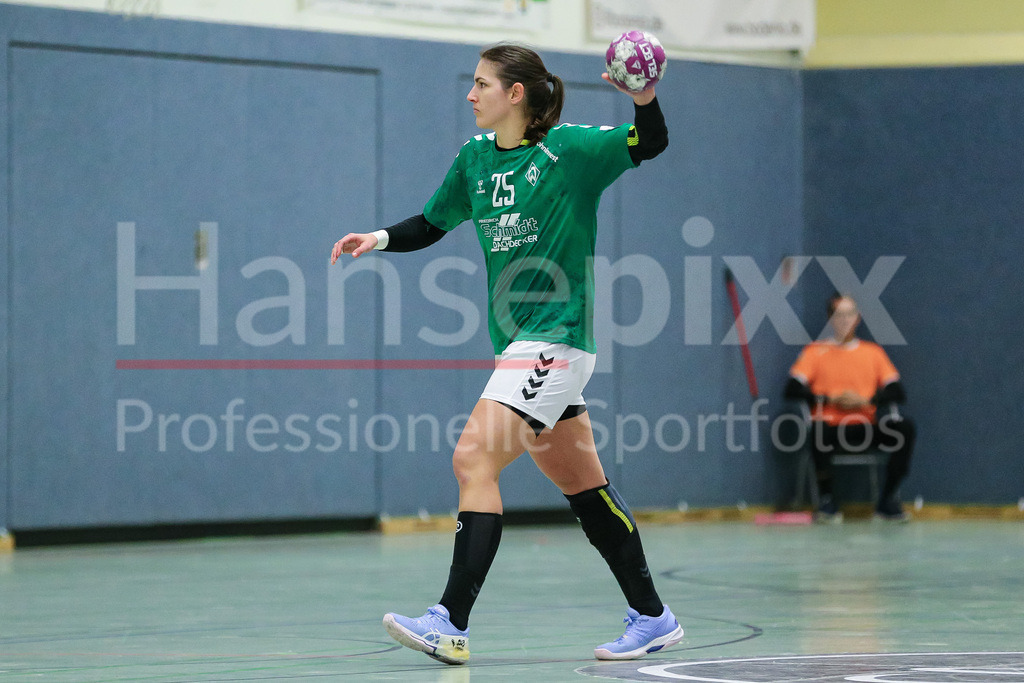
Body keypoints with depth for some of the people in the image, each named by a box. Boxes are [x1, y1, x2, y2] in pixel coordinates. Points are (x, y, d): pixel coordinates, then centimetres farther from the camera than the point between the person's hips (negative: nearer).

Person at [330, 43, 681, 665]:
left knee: (474, 460, -17)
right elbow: (429, 226, 19)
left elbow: (651, 144, -12)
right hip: (517, 344, 8)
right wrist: (380, 238, 1)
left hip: (556, 340, -8)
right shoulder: (475, 158, 10)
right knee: (583, 485, 12)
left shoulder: (569, 148, -8)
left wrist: (644, 97, -31)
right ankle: (652, 618, 21)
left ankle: (452, 623, -18)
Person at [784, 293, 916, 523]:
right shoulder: (815, 352, 12)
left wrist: (865, 400, -9)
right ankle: (826, 499, -17)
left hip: (867, 429, 2)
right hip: (831, 425, -2)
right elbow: (792, 389, 0)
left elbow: (897, 391, 8)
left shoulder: (873, 352, 18)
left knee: (905, 426, -25)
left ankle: (888, 500, -14)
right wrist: (830, 399, -11)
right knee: (818, 430, -38)